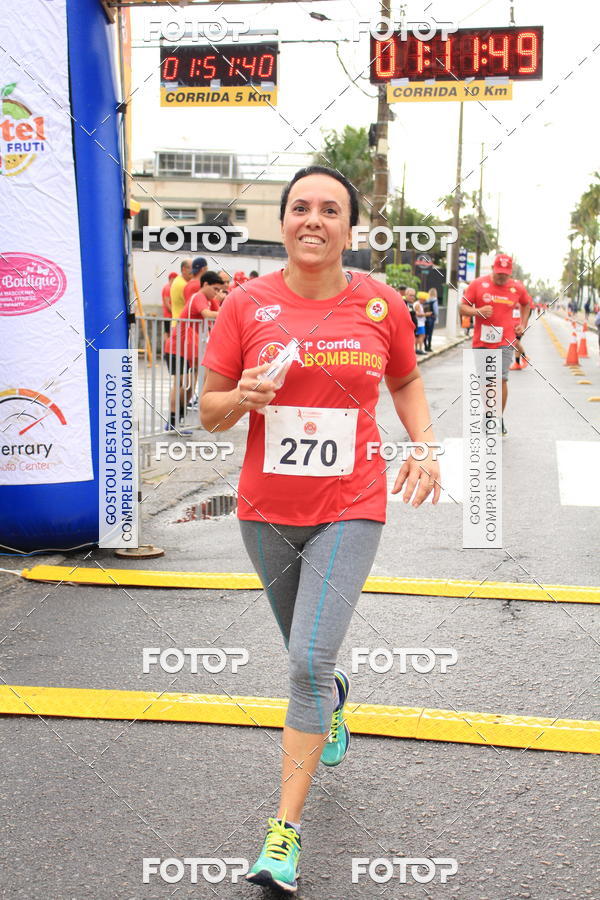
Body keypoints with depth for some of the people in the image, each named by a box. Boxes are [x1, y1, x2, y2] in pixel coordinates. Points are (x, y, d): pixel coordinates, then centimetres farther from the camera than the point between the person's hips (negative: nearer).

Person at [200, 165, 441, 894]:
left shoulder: (381, 304, -3)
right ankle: (335, 701, 58)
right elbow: (209, 412, 1)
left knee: (309, 661, -14)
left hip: (350, 509, -2)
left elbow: (406, 381, 15)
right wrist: (241, 397, -21)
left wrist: (424, 445, -1)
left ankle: (286, 830, -1)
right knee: (306, 655, 20)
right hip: (266, 510, 2)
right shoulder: (247, 304, -4)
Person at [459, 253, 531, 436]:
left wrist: (523, 324, 13)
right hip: (481, 342, 1)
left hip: (504, 341, 0)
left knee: (501, 379, -11)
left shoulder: (517, 288, 4)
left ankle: (499, 420, -1)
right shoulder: (478, 284, -2)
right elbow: (463, 308, 1)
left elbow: (526, 304, 25)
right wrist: (478, 311, -18)